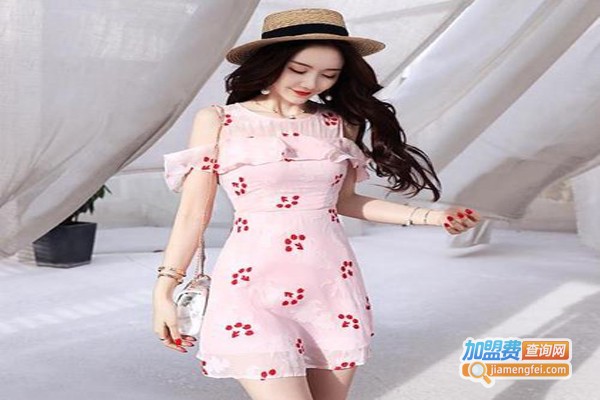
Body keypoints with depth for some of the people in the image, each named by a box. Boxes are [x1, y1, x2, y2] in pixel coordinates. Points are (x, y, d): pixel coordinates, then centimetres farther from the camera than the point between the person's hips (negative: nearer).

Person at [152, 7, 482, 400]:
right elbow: (193, 213, 2)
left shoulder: (340, 123, 7)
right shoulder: (217, 121, -1)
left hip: (333, 287, 4)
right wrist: (165, 291, -1)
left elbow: (345, 200, 14)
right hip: (254, 290, -3)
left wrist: (431, 216, 5)